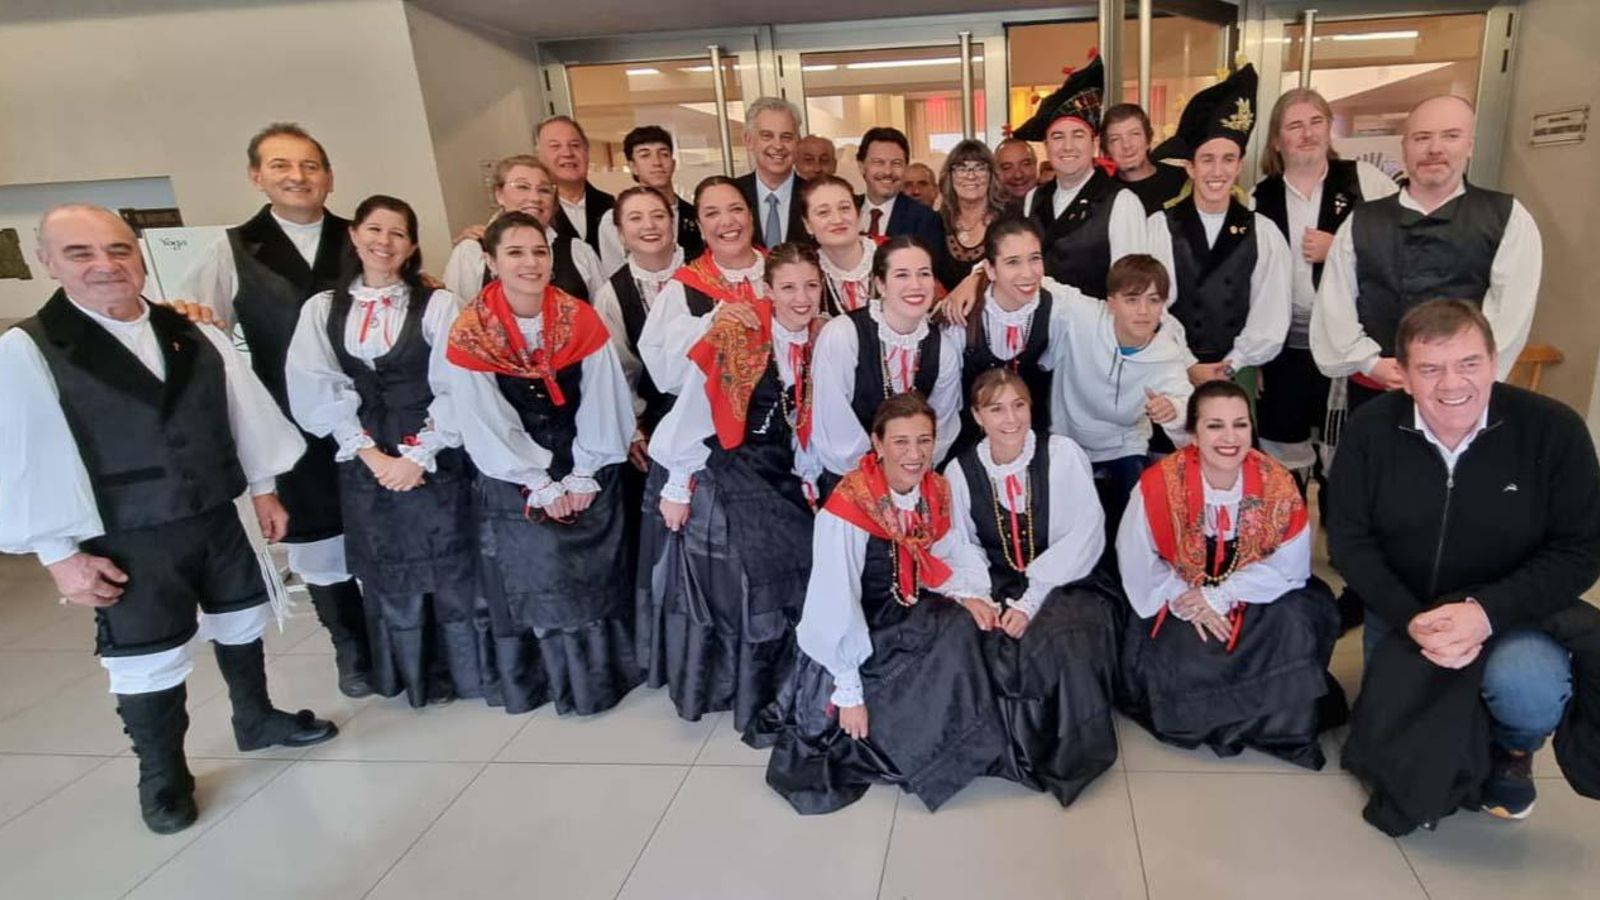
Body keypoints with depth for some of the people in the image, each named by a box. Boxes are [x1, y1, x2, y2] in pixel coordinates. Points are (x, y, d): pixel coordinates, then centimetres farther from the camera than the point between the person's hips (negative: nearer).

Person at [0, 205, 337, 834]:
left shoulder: (195, 335, 0)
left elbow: (244, 411, 7)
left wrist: (264, 489, 8)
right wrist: (60, 555, -12)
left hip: (217, 519, 4)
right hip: (127, 542, -4)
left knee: (242, 626, 20)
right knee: (149, 663, 7)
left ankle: (256, 718, 44)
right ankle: (162, 776, 30)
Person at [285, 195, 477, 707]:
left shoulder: (438, 305, -4)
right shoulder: (321, 309, 5)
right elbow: (318, 391, -1)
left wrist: (419, 456, -13)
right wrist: (370, 453, -10)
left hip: (435, 461, -3)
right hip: (363, 464, 3)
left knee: (450, 569, 5)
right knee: (387, 575, 13)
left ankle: (463, 670, 23)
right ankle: (411, 676, 29)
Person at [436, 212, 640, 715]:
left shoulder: (581, 320, -8)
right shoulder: (469, 334, -12)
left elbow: (602, 405, -7)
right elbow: (484, 425, -11)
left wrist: (583, 476, -10)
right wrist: (540, 486, -12)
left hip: (589, 476, 1)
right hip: (515, 484, -1)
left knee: (594, 575, 9)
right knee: (532, 576, 8)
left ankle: (601, 673, 28)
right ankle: (543, 678, 28)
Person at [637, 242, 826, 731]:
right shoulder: (733, 336, -17)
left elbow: (813, 421, 5)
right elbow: (691, 412, -15)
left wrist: (808, 479, 1)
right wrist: (676, 487, -13)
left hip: (780, 479, 5)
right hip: (718, 477, -4)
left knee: (787, 576, 4)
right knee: (717, 583, 5)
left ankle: (769, 686, 28)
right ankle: (709, 686, 27)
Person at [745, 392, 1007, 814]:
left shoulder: (937, 491, -6)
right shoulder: (849, 506, -25)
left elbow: (959, 553, 7)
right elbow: (835, 605, -23)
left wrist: (970, 593, -15)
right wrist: (849, 693, -20)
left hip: (910, 617, 6)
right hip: (855, 646, -6)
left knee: (964, 628, -19)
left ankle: (965, 743, 2)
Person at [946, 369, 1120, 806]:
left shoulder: (1062, 454, -5)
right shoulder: (960, 471, 2)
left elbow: (1084, 536, -11)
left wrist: (1032, 600, -19)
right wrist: (981, 598, -17)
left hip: (1063, 584, -1)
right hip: (997, 588, 2)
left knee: (1064, 638, -31)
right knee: (992, 644, -28)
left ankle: (1070, 755, -5)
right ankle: (1015, 751, -2)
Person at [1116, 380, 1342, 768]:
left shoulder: (1277, 483, -16)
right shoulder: (1159, 483, -20)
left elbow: (1289, 566, -12)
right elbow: (1138, 564, -12)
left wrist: (1220, 596, -22)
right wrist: (1186, 603, -21)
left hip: (1254, 600, 2)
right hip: (1178, 603, -1)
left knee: (1294, 620, -23)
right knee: (1178, 657, -23)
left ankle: (1281, 721, 0)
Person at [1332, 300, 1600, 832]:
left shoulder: (1553, 429, -17)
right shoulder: (1370, 430, -15)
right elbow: (1348, 540, -10)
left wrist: (1487, 611, -28)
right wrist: (1410, 619, -23)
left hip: (1515, 616, -1)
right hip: (1402, 614, 2)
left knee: (1526, 689, -32)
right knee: (1391, 745, 1)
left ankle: (1512, 749, 6)